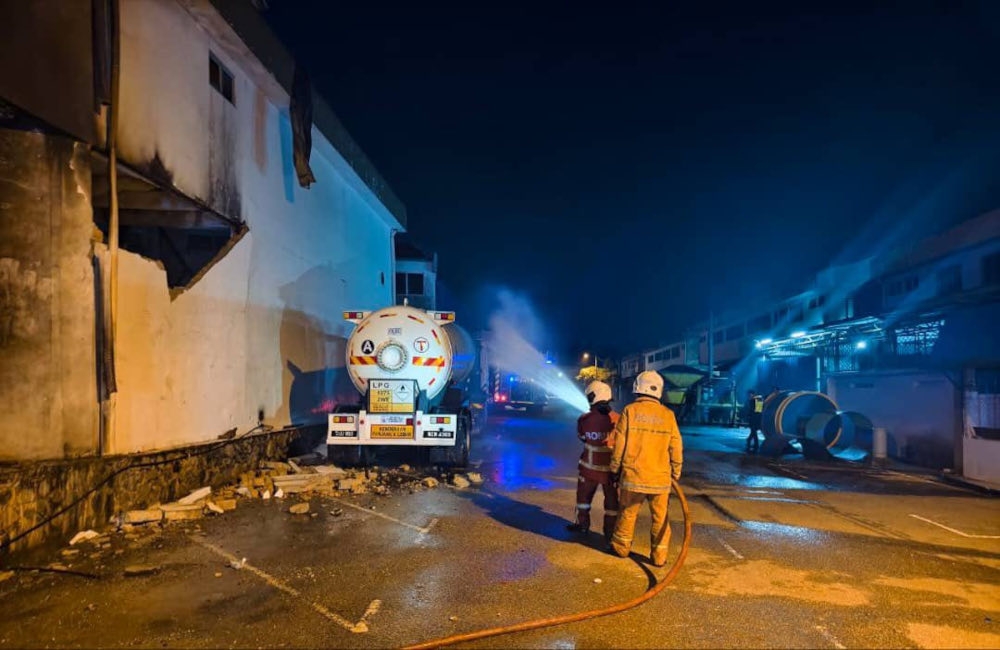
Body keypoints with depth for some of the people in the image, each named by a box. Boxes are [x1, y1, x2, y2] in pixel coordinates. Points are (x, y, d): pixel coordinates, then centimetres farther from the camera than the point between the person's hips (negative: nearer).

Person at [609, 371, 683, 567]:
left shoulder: (630, 411, -7)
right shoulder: (668, 415, -3)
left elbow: (619, 444, -5)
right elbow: (676, 449, 2)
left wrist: (615, 469, 8)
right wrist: (676, 474, 14)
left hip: (633, 475, -1)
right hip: (660, 477, 1)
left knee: (628, 513, 14)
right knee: (660, 517, 12)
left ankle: (622, 548, 27)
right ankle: (659, 556, 16)